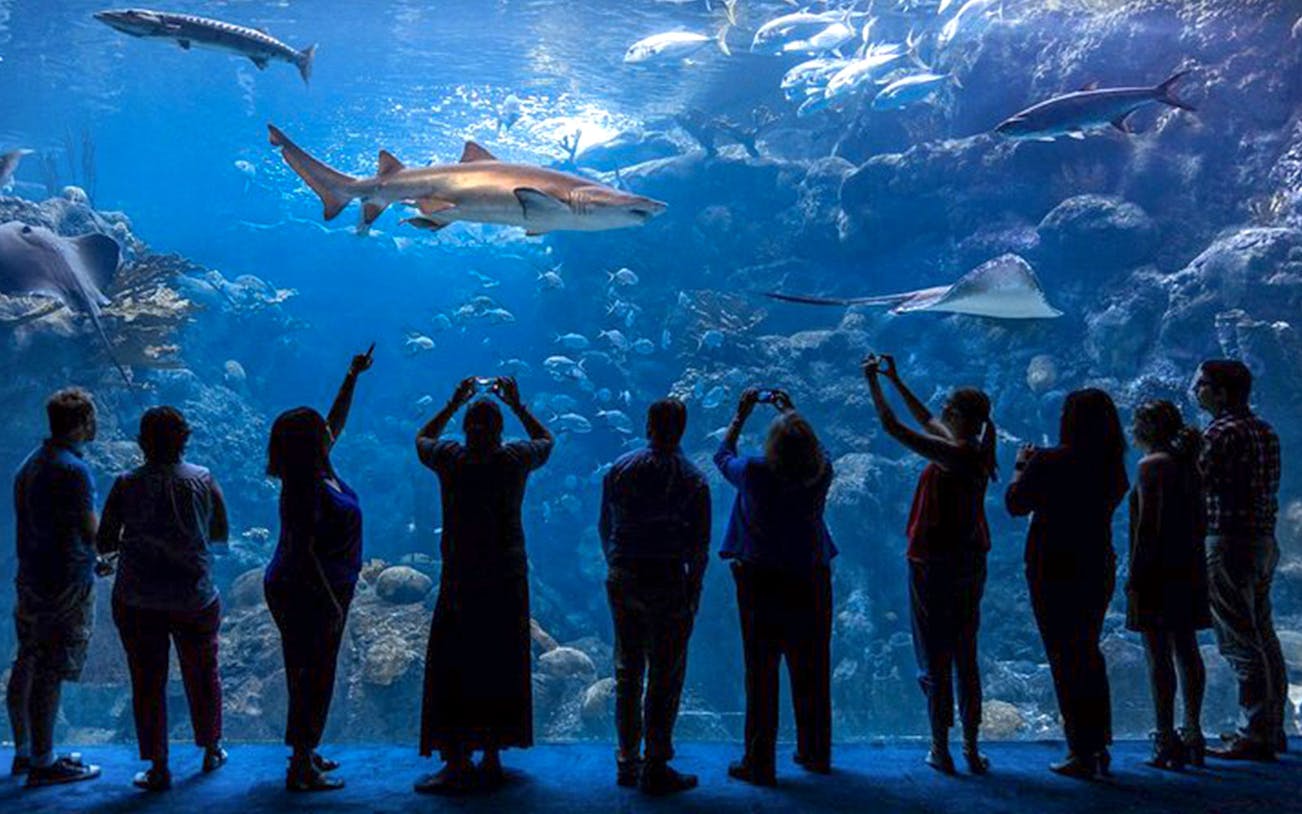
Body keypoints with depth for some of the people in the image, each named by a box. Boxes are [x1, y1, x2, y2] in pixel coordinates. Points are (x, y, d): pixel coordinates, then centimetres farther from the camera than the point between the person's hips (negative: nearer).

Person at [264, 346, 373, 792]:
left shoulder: (319, 469, 4)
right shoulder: (304, 488, -23)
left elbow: (337, 423, 20)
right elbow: (304, 554, -24)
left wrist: (352, 377, 20)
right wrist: (331, 603, -22)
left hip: (322, 589, 10)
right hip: (307, 593, -10)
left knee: (313, 675, 18)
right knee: (312, 675, -1)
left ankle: (305, 753, 31)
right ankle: (301, 769, 8)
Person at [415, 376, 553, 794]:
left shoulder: (450, 459, -7)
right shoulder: (515, 459, -4)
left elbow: (421, 438, 16)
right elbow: (545, 440, 19)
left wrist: (453, 403, 21)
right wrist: (517, 404, 23)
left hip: (461, 580, -2)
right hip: (509, 582, 2)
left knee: (453, 669, 4)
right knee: (502, 669, 12)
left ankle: (458, 762, 3)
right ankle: (492, 757, 19)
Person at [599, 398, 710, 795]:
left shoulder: (619, 469, 2)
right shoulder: (692, 479, -8)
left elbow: (604, 527, 8)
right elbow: (700, 544, -6)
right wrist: (693, 589, 5)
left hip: (622, 580, 4)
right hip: (666, 583, -4)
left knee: (627, 672, 15)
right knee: (665, 676, 4)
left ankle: (627, 762, 24)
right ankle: (655, 768, 7)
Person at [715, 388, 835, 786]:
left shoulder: (755, 472, -17)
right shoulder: (821, 473, -9)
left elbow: (722, 456, 4)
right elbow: (811, 450, 15)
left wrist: (741, 414, 15)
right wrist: (789, 410, 23)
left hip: (761, 582, -3)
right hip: (811, 582, 3)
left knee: (761, 673, 4)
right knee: (812, 672, 16)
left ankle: (759, 763, 10)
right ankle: (815, 753, 30)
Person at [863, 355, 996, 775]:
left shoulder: (953, 456, -20)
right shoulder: (977, 450, 4)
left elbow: (895, 429, -20)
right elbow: (928, 422, 18)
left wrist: (873, 382, -8)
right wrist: (895, 381, 22)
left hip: (935, 563, -8)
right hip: (970, 563, 8)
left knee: (936, 658, 3)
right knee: (966, 657, 15)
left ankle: (941, 750, 11)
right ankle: (971, 750, 21)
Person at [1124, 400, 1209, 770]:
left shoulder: (1152, 464, -12)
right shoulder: (1188, 463, 12)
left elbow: (1148, 524, -17)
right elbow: (1201, 521, 15)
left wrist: (1135, 574, -15)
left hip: (1158, 569, -8)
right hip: (1190, 566, 9)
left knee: (1159, 656, -4)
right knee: (1186, 650, 12)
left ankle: (1167, 740, -1)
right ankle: (1193, 736, 19)